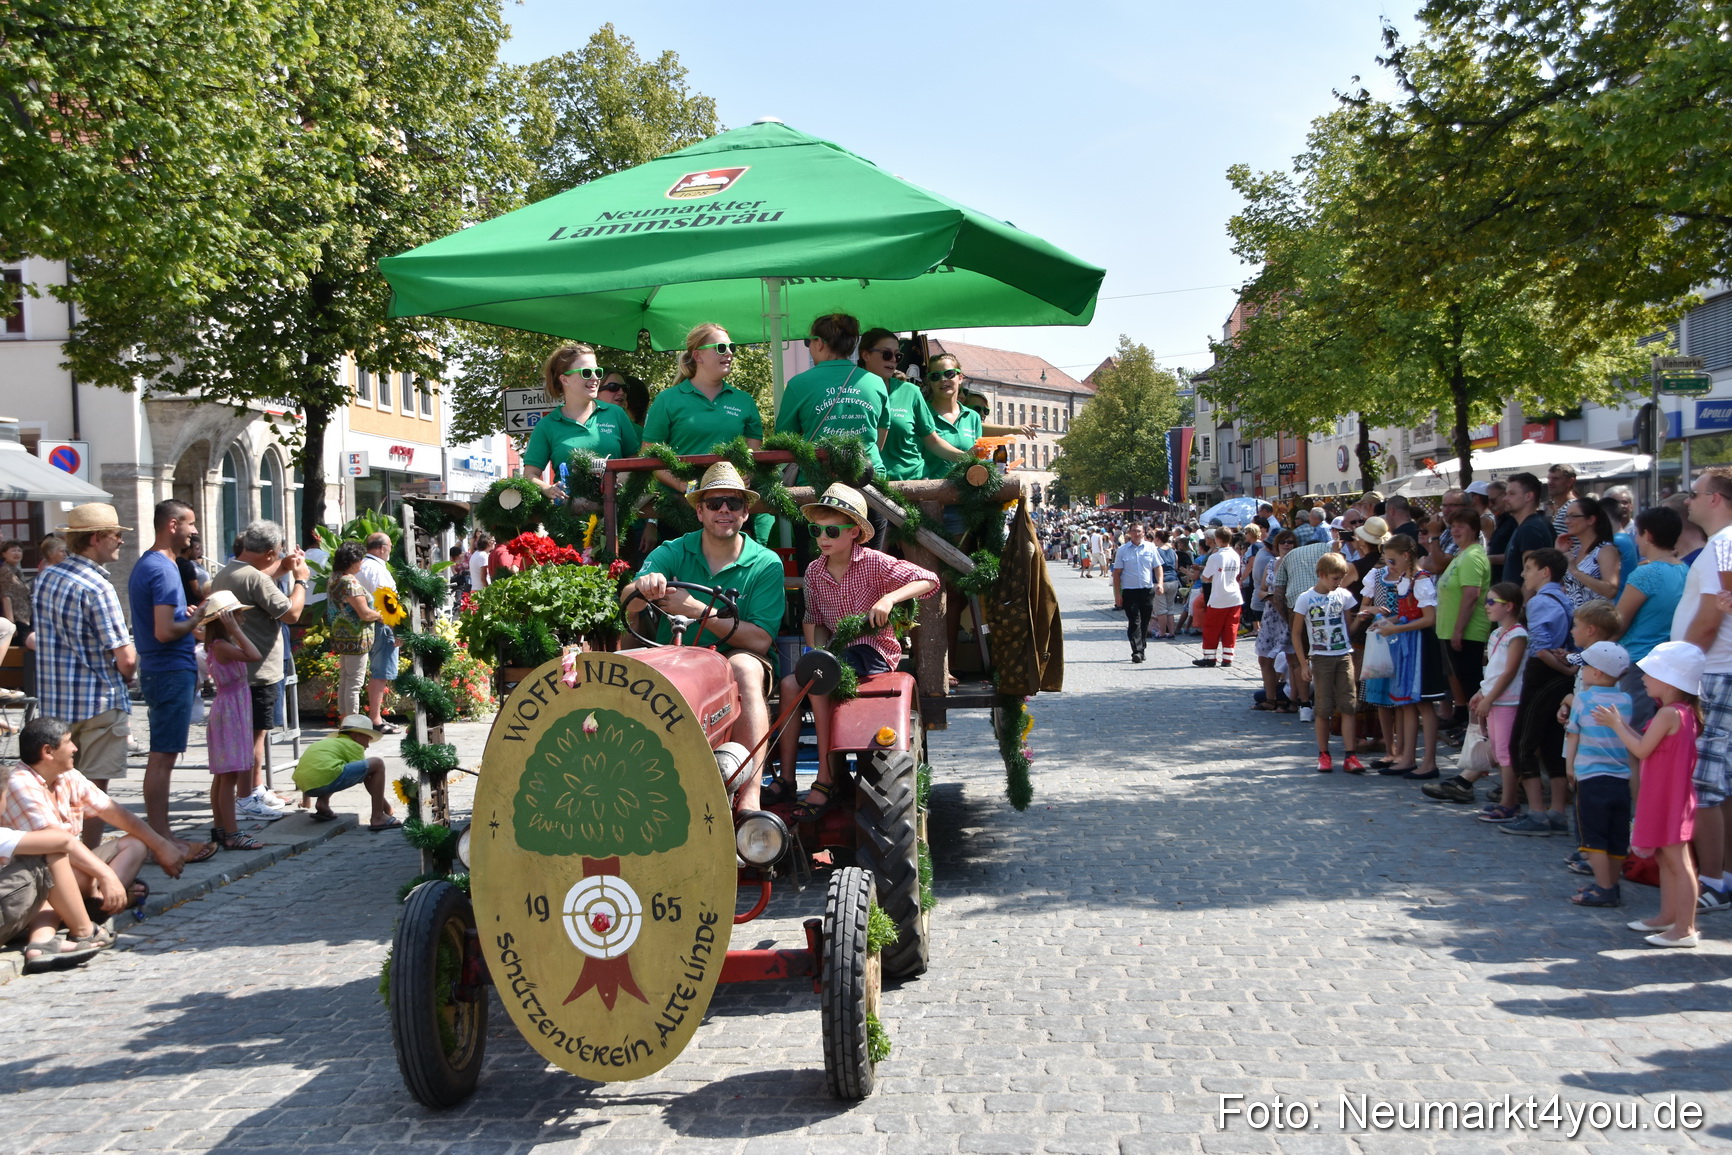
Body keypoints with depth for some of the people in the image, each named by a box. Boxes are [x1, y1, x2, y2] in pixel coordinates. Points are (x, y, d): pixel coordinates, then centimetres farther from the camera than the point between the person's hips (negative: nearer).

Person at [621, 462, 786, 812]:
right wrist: (644, 586, -36)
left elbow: (761, 639, -11)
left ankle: (750, 799, -41)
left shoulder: (766, 564, 0)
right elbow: (627, 604, -11)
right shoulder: (672, 553, 4)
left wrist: (698, 610, -19)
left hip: (736, 657, -1)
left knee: (744, 667, -36)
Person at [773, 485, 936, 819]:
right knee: (789, 684, -20)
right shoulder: (814, 571, 7)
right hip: (838, 650, 6)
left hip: (874, 650, -6)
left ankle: (826, 780, -24)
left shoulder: (873, 563, -9)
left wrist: (890, 598, -30)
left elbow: (929, 580, -15)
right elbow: (813, 620, 13)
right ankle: (786, 778, -12)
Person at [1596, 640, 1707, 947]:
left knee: (1677, 862, -6)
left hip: (1669, 800, -10)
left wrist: (1616, 725, -7)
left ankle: (1685, 929, -2)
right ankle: (1668, 916, 30)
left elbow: (1642, 750, -17)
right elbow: (1651, 745, 13)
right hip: (1666, 799, 10)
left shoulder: (1668, 714, -21)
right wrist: (1622, 724, 11)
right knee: (1666, 859, 19)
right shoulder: (1684, 712, 10)